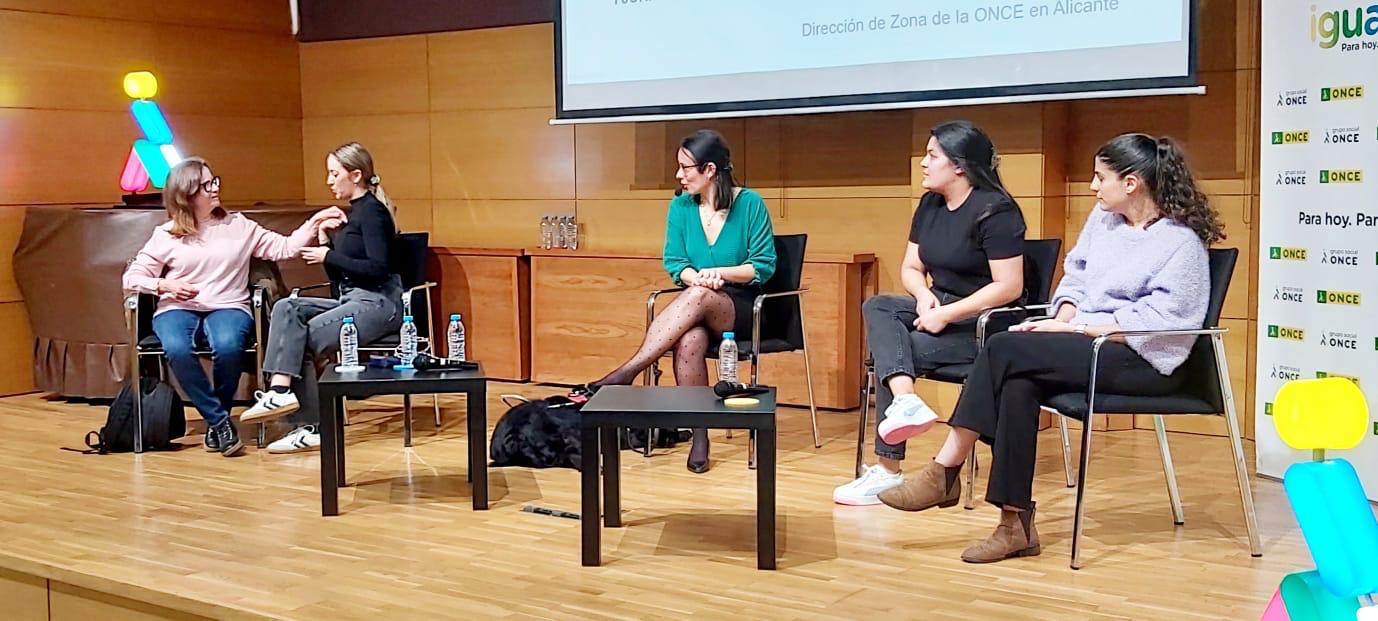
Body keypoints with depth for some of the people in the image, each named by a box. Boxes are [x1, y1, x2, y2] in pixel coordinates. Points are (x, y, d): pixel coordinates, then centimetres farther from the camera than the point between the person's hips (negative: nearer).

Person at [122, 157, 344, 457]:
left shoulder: (238, 225, 13)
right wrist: (165, 285, -9)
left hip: (227, 307, 0)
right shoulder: (166, 235, 9)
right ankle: (220, 421, -20)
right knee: (177, 349, -37)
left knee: (228, 346, -36)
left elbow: (283, 248, 8)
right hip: (177, 309, 0)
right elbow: (132, 277, 9)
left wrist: (313, 224, -4)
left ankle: (216, 422, -11)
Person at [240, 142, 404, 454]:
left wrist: (330, 256, -14)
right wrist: (325, 240, 3)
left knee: (306, 339, -19)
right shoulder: (353, 212, 18)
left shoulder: (372, 211, -9)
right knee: (286, 308, -10)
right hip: (351, 300, 9)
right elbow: (339, 280, 17)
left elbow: (378, 268, -20)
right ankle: (280, 390, -22)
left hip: (378, 302, -9)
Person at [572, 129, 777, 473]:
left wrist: (716, 273, -18)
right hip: (699, 312, 3)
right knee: (689, 340, -36)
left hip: (744, 310, -3)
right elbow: (675, 263, 5)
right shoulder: (681, 206, 5)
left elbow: (764, 265, -6)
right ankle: (699, 435, -29)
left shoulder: (749, 203, -6)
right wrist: (695, 277, -17)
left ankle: (624, 374, -39)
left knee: (699, 297, -38)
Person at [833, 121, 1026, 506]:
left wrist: (946, 314, -22)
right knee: (877, 307, -16)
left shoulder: (995, 211, -15)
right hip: (941, 309, 8)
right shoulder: (930, 205, 10)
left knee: (895, 352, -21)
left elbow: (1009, 287, -21)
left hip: (984, 323, -8)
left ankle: (888, 471, -13)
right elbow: (911, 268, 15)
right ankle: (905, 401, -36)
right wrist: (924, 296, -9)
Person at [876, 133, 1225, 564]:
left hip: (1145, 361, -7)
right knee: (1018, 383, -28)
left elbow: (1153, 321, -17)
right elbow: (1075, 277, 17)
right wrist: (1064, 318, -4)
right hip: (1090, 346, 7)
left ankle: (945, 472, -18)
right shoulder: (1104, 219, 13)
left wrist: (1075, 327, -19)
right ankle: (1016, 524, -25)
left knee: (1005, 348, -25)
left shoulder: (1182, 242, -10)